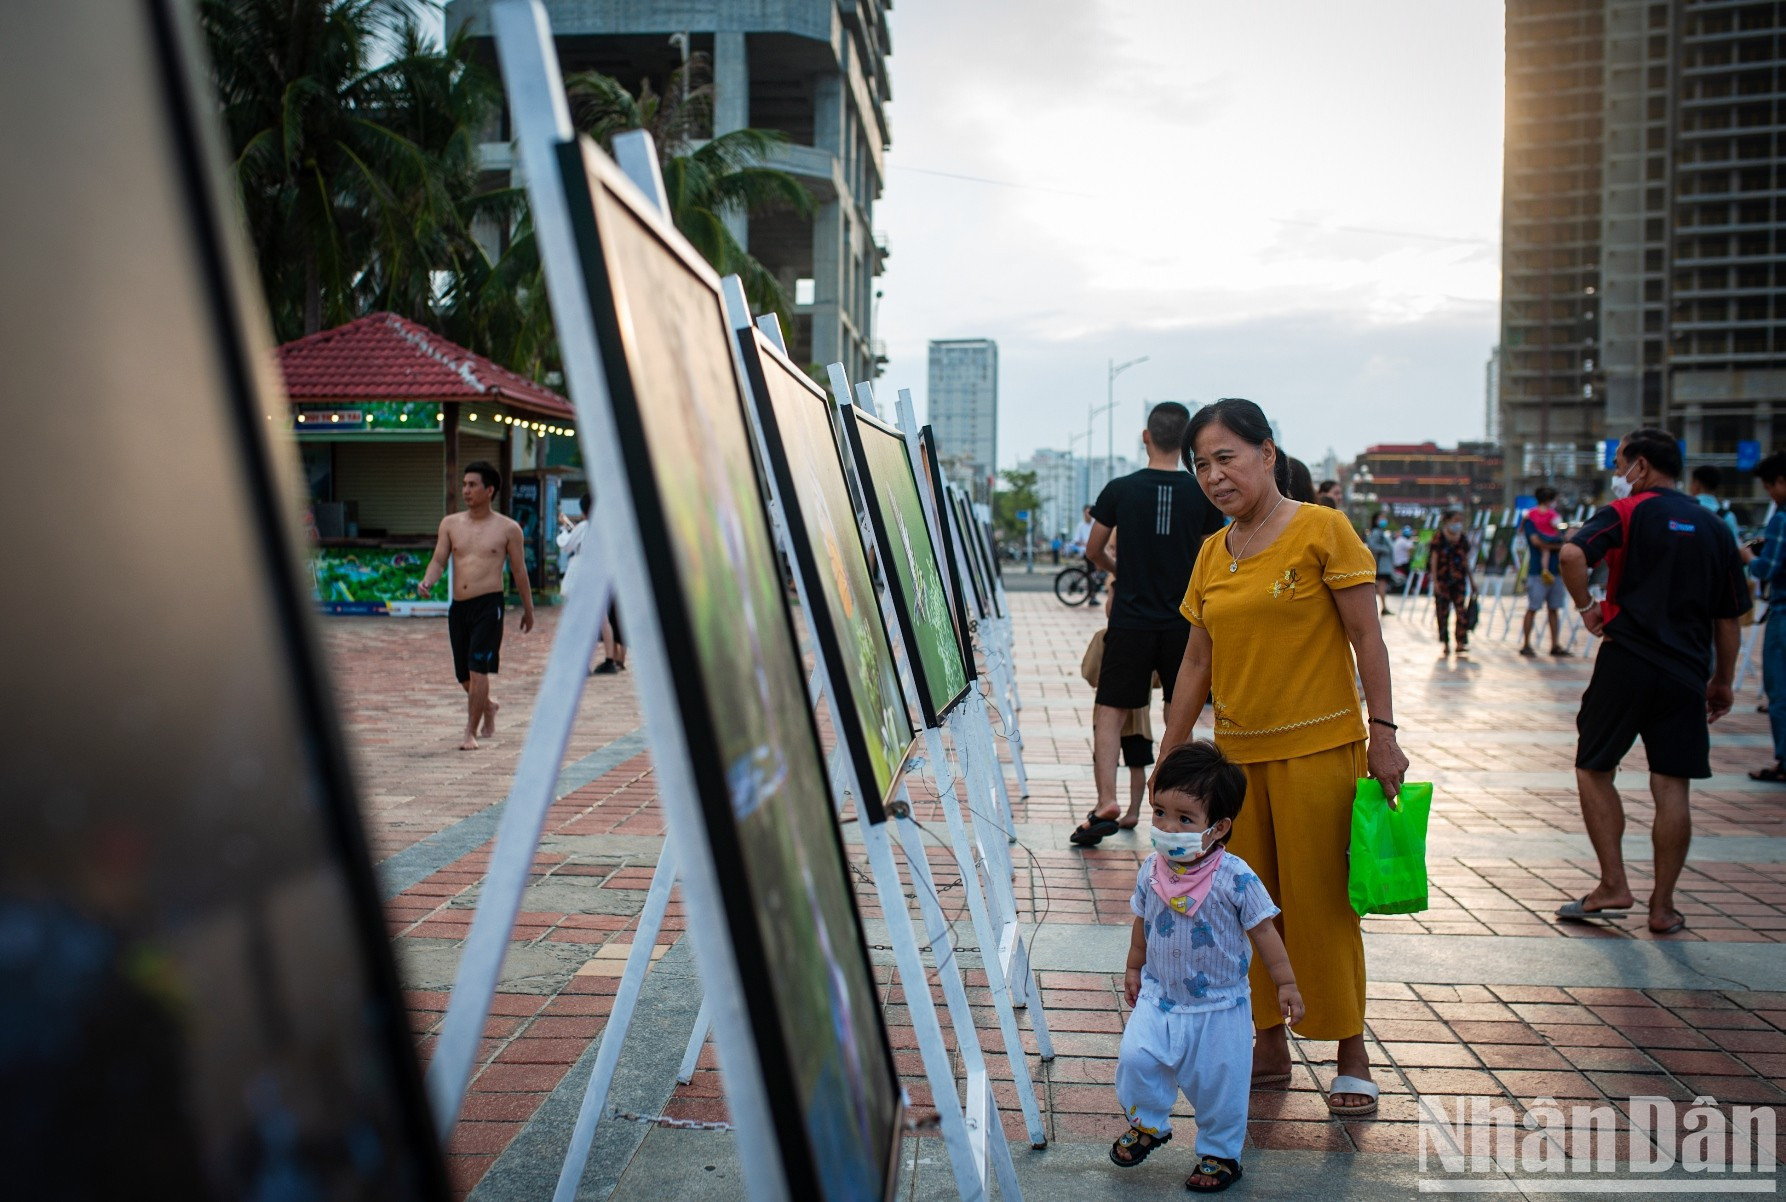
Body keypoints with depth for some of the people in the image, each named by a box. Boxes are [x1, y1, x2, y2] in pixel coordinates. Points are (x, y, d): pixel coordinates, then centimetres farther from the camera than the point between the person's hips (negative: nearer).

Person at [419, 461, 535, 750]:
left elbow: (519, 570, 8)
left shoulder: (508, 528, 1)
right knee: (464, 675, 13)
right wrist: (427, 582, -16)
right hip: (457, 606, 4)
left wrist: (528, 609, 14)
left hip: (489, 605, -4)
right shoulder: (450, 523, 9)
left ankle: (471, 733, -5)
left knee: (478, 669, -13)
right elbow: (438, 560, 6)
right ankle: (488, 706, 43)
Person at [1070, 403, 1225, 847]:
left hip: (1131, 622, -2)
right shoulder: (1201, 494, -2)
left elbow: (1093, 551, 6)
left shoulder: (1120, 490, -4)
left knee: (1109, 711, 4)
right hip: (1183, 622, 2)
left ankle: (1106, 802, -9)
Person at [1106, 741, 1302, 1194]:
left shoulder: (1236, 878, -20)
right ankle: (1146, 1125, 19)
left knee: (1218, 1083, 7)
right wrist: (1134, 968, 19)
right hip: (1159, 996, 3)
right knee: (1135, 1058, -10)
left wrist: (1285, 982, -6)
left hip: (1219, 1006, -3)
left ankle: (1220, 1154, 32)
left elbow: (1262, 929, -9)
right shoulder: (1151, 871, -7)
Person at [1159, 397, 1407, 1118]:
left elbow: (1366, 638, -6)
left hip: (1318, 747, -5)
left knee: (1320, 899, 0)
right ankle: (1269, 1045, 22)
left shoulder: (1321, 530, -6)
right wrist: (1168, 756, 12)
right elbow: (1197, 660, 13)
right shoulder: (1212, 554, 9)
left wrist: (1383, 732, -11)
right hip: (1236, 752, 5)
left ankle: (1352, 1057, 15)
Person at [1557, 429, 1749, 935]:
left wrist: (1587, 607, -8)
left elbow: (1572, 554, -23)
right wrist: (1722, 680, 20)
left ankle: (1613, 886, 5)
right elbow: (1729, 616, 13)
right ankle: (1663, 907, 8)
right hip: (1686, 674, 4)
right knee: (1671, 787, 4)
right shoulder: (1714, 527, 12)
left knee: (1593, 769, 10)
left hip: (1626, 664, -4)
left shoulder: (1628, 512, -3)